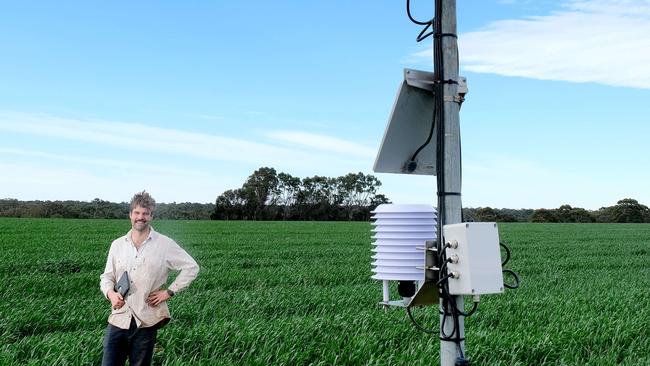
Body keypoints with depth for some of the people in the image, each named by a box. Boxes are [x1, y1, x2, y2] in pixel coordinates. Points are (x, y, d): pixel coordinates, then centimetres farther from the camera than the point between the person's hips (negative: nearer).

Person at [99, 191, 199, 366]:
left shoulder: (165, 244, -4)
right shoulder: (117, 244, 7)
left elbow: (191, 267, 0)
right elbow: (107, 277, 13)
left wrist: (169, 292, -6)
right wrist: (110, 293, -9)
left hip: (146, 322, -2)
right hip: (118, 319, 3)